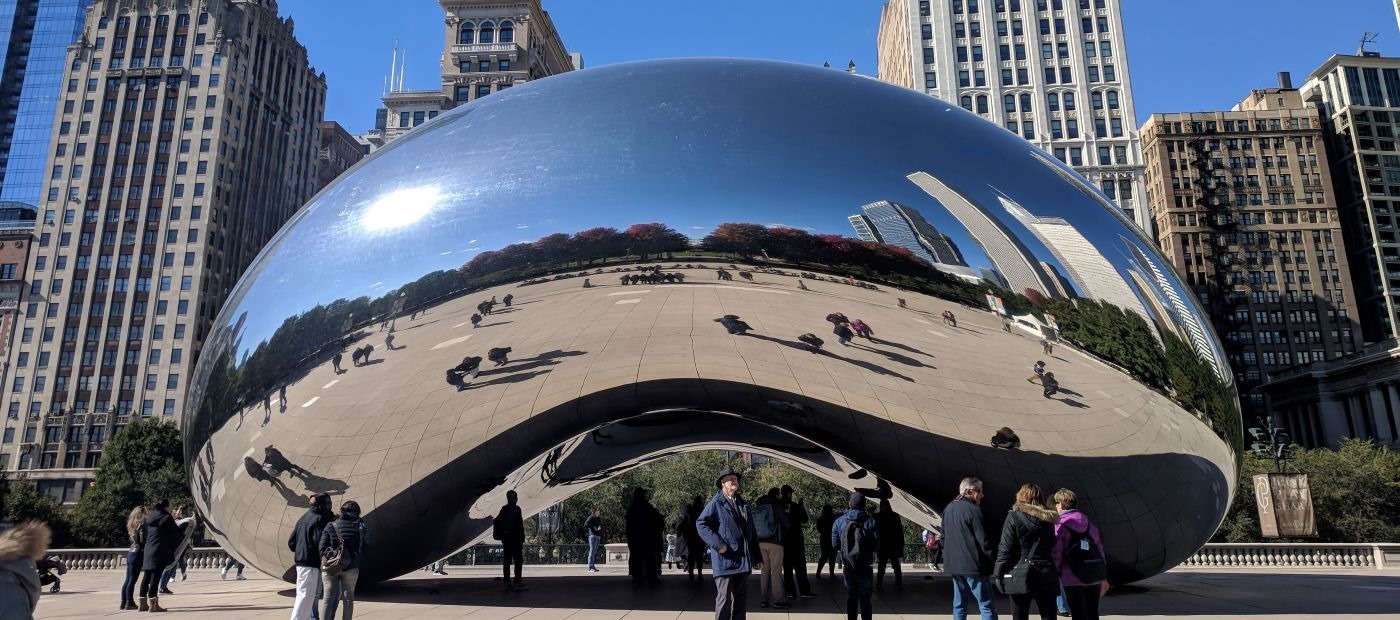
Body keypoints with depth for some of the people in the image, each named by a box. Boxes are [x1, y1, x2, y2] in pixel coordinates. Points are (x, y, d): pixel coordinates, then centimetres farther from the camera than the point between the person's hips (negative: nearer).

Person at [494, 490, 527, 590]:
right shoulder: (516, 509, -12)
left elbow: (496, 522, 16)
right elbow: (519, 525, -16)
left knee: (507, 561, 7)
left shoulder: (504, 509, 11)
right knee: (518, 560, -5)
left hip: (505, 539, 8)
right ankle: (517, 583, -9)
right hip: (515, 539, -8)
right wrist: (522, 538, -13)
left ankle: (507, 583, 9)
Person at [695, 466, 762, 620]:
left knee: (741, 600, 11)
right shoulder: (716, 503, -5)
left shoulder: (743, 504, 16)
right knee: (724, 600, -4)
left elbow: (752, 533, 19)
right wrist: (718, 544, -20)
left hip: (743, 561, 7)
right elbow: (701, 524, -14)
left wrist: (757, 557, 15)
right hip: (725, 560, -6)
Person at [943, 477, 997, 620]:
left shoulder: (948, 509, 12)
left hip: (953, 565, 8)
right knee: (987, 606, -4)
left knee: (959, 604, 14)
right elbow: (983, 540, -15)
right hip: (973, 565, -8)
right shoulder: (973, 509, -13)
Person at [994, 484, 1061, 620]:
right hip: (1046, 576, 3)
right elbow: (1054, 547, 8)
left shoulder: (1014, 517, -5)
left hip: (1020, 576, -3)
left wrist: (999, 573, -4)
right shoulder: (1048, 518, 9)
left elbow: (1005, 549, -7)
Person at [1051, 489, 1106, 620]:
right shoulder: (1090, 525, 10)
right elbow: (1100, 549, 11)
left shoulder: (1059, 526, -8)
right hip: (1094, 578, 5)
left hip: (1073, 579, -5)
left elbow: (1056, 554, -12)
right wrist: (1103, 577, 17)